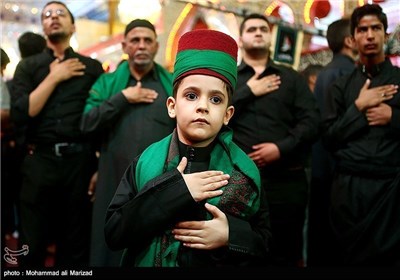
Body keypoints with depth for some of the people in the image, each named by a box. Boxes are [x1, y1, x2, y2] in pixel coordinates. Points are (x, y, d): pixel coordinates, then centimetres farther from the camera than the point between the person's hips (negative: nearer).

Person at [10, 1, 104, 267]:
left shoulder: (92, 67, 7)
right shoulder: (28, 66, 8)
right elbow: (20, 114, -7)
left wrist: (102, 166, -3)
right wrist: (54, 77, -7)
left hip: (81, 161, 0)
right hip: (40, 161, 0)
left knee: (76, 245, 12)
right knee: (32, 245, 11)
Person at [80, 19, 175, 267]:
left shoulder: (173, 84, 6)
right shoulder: (107, 83, 9)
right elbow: (88, 124, -4)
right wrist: (123, 98, -9)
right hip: (115, 185, 1)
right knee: (113, 249, 13)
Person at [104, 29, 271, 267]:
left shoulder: (244, 171, -12)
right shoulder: (146, 163, -13)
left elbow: (264, 244, -6)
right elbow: (113, 233, -19)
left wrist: (231, 236, -26)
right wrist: (174, 191, -27)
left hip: (219, 261, 0)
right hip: (149, 261, 0)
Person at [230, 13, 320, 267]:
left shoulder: (292, 78, 14)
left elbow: (311, 121, 2)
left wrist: (282, 147, -13)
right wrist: (248, 91, -7)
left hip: (287, 180, 1)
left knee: (286, 254, 9)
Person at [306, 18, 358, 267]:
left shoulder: (326, 71, 16)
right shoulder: (345, 71, -12)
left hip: (321, 165, 9)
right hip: (338, 164, -9)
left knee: (321, 228, 15)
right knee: (336, 231, 0)